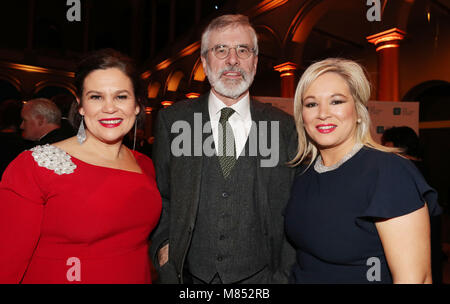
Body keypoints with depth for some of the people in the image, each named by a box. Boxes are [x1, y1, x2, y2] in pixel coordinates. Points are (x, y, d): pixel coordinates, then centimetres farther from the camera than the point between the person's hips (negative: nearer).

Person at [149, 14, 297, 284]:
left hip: (259, 277, 0)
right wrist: (164, 246, -7)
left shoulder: (285, 128, -4)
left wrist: (285, 274, -3)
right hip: (189, 275, 1)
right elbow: (159, 195, 3)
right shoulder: (172, 121, -4)